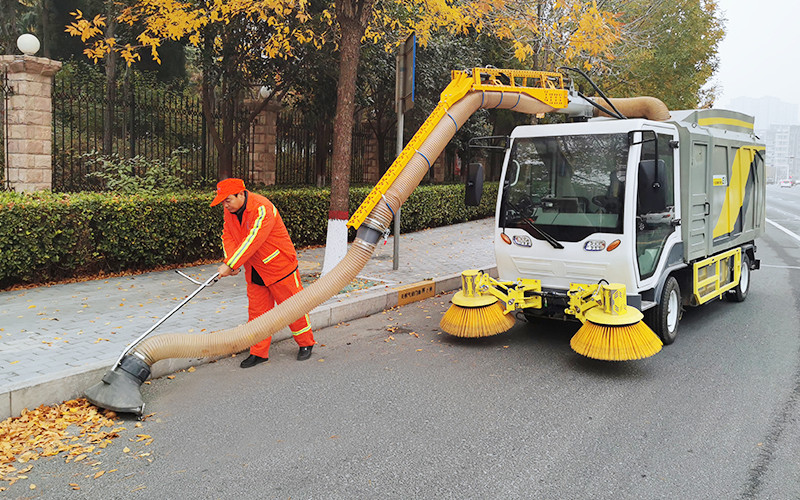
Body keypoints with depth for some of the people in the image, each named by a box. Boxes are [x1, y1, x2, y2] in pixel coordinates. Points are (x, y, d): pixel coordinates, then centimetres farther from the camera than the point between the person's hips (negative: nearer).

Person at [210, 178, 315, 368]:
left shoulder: (262, 208, -27)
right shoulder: (230, 211, 0)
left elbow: (252, 241, -33)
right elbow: (228, 236, 1)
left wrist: (230, 264, -33)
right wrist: (229, 260, -17)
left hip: (279, 266, -7)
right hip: (254, 272, 7)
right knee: (256, 311, 8)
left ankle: (306, 343, 24)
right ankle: (258, 353, 19)